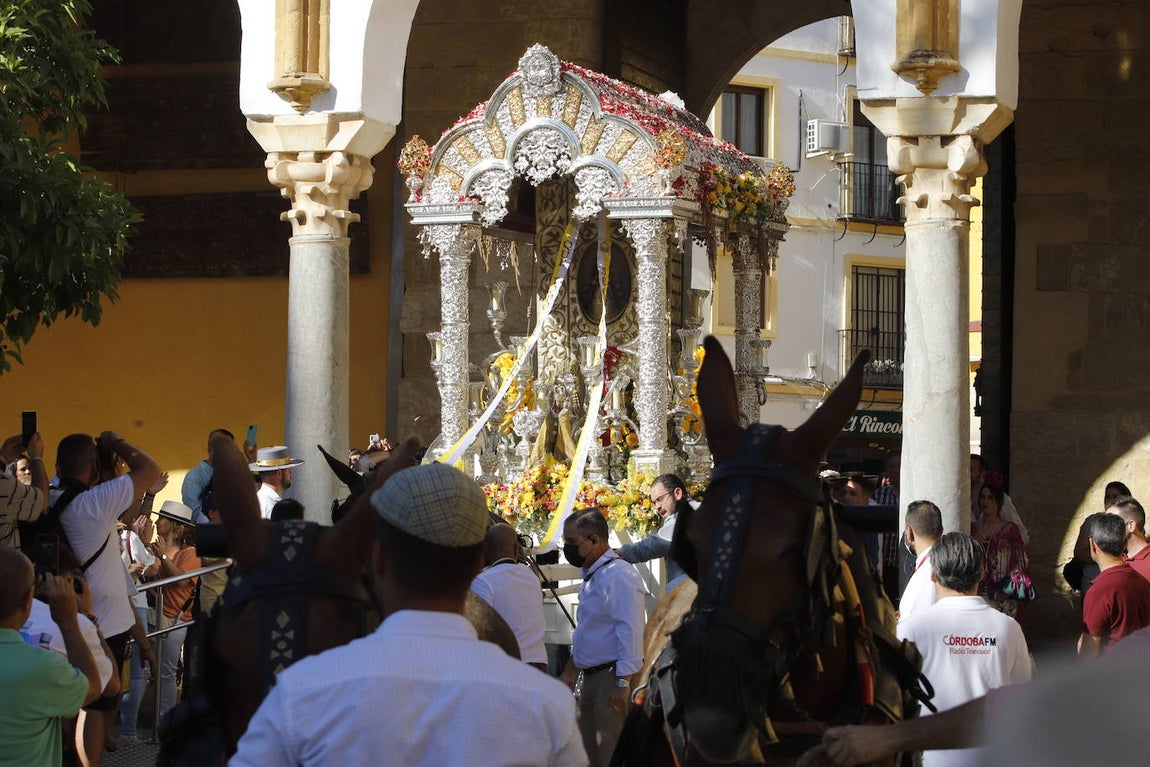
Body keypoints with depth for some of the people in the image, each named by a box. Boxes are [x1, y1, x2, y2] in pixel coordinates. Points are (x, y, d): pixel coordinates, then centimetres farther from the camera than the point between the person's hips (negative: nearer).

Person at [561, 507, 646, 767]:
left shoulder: (619, 576, -16)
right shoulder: (591, 576, 15)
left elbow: (631, 631, -22)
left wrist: (623, 683, -25)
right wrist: (570, 673, 29)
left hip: (611, 678, -10)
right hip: (588, 677, 10)